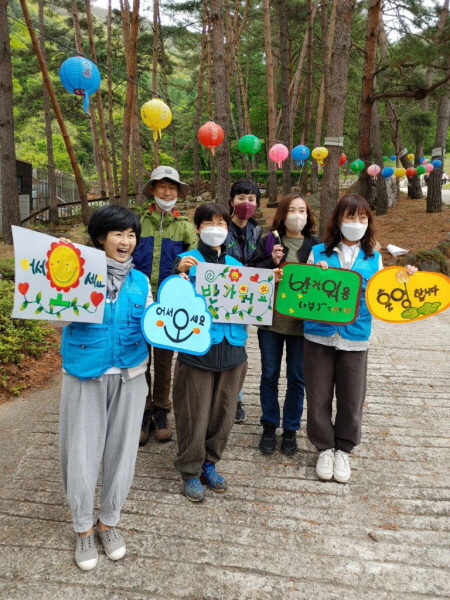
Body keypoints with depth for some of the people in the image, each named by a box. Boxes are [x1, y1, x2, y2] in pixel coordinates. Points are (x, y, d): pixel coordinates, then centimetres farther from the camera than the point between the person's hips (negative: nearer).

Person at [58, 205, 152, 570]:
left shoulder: (140, 281, 5)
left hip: (129, 376, 3)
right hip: (85, 376, -3)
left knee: (122, 450, 12)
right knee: (82, 454, 6)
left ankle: (108, 521, 35)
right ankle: (84, 528, 30)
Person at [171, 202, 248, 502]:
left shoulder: (236, 264, 11)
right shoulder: (188, 260, -3)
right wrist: (179, 273, -27)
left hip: (233, 349, 5)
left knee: (223, 413, 14)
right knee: (194, 415, 4)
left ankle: (209, 463, 34)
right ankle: (190, 471, 24)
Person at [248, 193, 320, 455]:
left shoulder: (315, 245, 4)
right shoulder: (268, 241, 2)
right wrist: (271, 263, -17)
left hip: (301, 322, 0)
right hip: (270, 319, 0)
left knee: (297, 378, 9)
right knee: (269, 376, 11)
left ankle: (291, 429, 27)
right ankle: (269, 426, 28)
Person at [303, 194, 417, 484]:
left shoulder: (373, 259, 6)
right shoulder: (318, 253, 2)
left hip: (355, 339, 1)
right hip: (320, 336, 0)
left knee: (351, 400, 9)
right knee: (318, 398, 8)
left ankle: (343, 450, 33)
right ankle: (325, 448, 31)